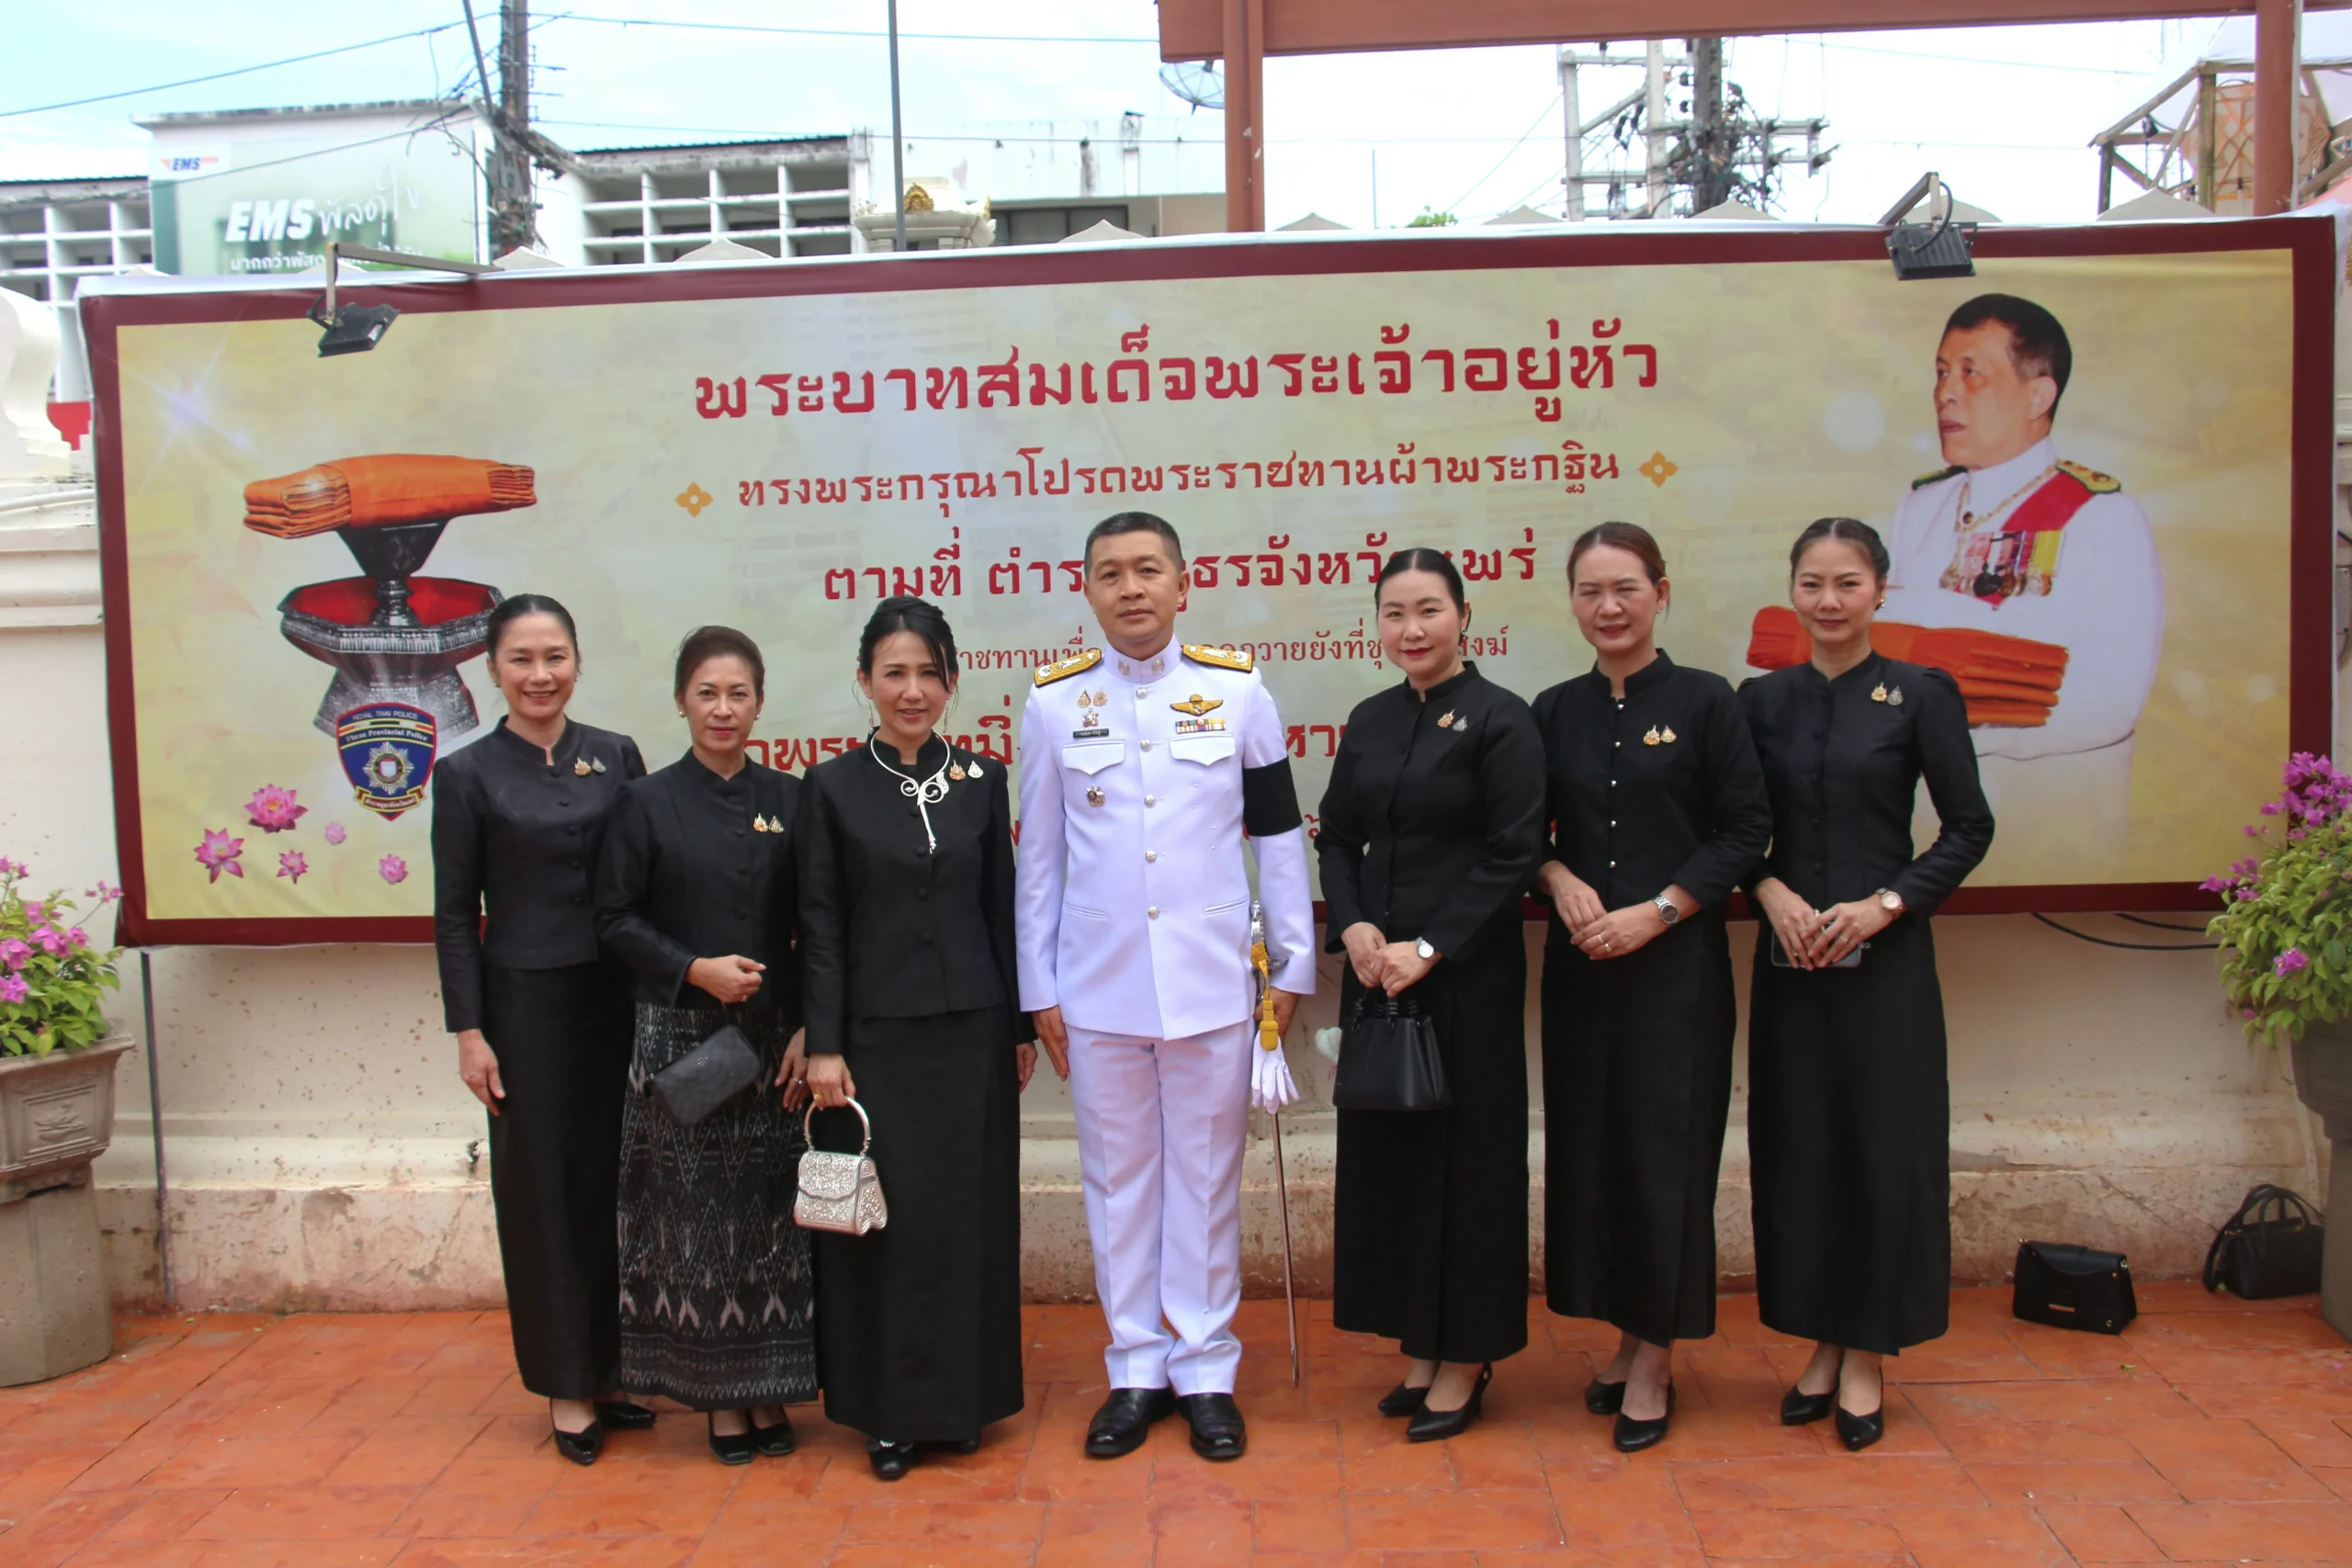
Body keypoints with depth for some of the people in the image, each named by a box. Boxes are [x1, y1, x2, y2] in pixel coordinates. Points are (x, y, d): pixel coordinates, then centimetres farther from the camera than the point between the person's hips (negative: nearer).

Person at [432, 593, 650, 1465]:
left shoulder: (616, 757, 5)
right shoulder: (469, 774, -2)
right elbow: (455, 914, -2)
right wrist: (468, 1031, -6)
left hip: (617, 1000, 3)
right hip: (527, 1005, -3)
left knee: (617, 1182, 9)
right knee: (545, 1189, 5)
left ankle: (612, 1368, 25)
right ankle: (568, 1386, 19)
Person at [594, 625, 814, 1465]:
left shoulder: (788, 799, 5)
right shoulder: (647, 802, 0)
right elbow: (616, 918, -1)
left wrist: (808, 1029, -5)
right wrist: (694, 970, -15)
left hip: (775, 1040, 2)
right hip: (680, 1036, -1)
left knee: (772, 1210, 6)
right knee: (697, 1216, 4)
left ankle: (769, 1390, 20)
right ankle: (718, 1396, 18)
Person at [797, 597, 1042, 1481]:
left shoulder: (981, 780, 5)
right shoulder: (833, 787, -1)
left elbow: (1002, 910, 8)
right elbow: (820, 926, -3)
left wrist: (1022, 1026, 7)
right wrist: (823, 1046, -7)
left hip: (972, 1031, 2)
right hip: (877, 1035, -2)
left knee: (972, 1212, 8)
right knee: (886, 1219, 4)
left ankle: (964, 1399, 25)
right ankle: (889, 1411, 20)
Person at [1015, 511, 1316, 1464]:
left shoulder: (1237, 690, 0)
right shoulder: (1054, 700, 2)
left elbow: (1279, 835, 5)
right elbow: (1039, 856, 6)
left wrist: (1294, 964, 3)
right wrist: (1038, 988, 5)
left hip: (1213, 981, -1)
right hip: (1098, 984, 1)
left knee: (1205, 1178, 8)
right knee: (1118, 1178, 10)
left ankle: (1206, 1369, 22)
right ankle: (1137, 1369, 24)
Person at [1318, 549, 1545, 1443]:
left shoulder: (1500, 721, -7)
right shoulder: (1370, 722, 11)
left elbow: (1512, 856, -12)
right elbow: (1337, 838, 12)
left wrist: (1428, 948, -16)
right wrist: (1353, 926, -5)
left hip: (1465, 970, -6)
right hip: (1376, 966, 6)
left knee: (1464, 1151, 3)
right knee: (1387, 1148, 10)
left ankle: (1467, 1359, 18)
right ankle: (1420, 1346, 26)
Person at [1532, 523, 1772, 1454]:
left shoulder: (1703, 701, -2)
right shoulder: (1556, 711, 7)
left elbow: (1746, 830, -5)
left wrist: (1655, 912, -14)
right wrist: (1562, 881, -10)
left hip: (1676, 962, -3)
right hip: (1579, 960, 4)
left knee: (1663, 1149, 1)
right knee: (1589, 1143, 8)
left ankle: (1655, 1363, 15)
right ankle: (1626, 1336, 25)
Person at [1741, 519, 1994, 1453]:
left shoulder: (1922, 695, -2)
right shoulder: (1762, 700, 6)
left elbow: (1969, 829, -2)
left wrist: (1883, 904, -13)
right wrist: (1772, 891, -10)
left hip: (1885, 957, -3)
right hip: (1789, 955, 3)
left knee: (1882, 1148, 2)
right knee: (1796, 1146, 7)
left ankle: (1865, 1359, 17)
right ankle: (1822, 1346, 23)